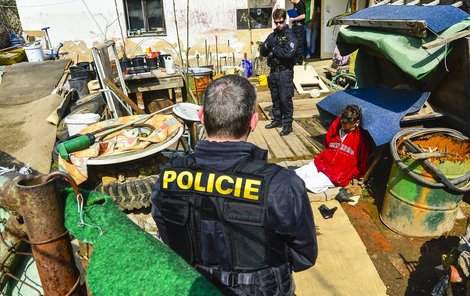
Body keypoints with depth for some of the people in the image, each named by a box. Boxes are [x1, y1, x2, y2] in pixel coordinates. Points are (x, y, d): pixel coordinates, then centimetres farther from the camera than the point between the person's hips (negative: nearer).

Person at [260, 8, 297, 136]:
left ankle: (287, 124, 5)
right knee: (275, 98, 14)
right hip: (273, 71, 6)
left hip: (285, 72, -6)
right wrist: (267, 45, -11)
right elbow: (262, 52, 9)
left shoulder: (290, 35, -7)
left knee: (285, 99, -3)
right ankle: (277, 120, 28)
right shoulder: (272, 35, 12)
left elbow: (288, 53, -22)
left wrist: (274, 48, -11)